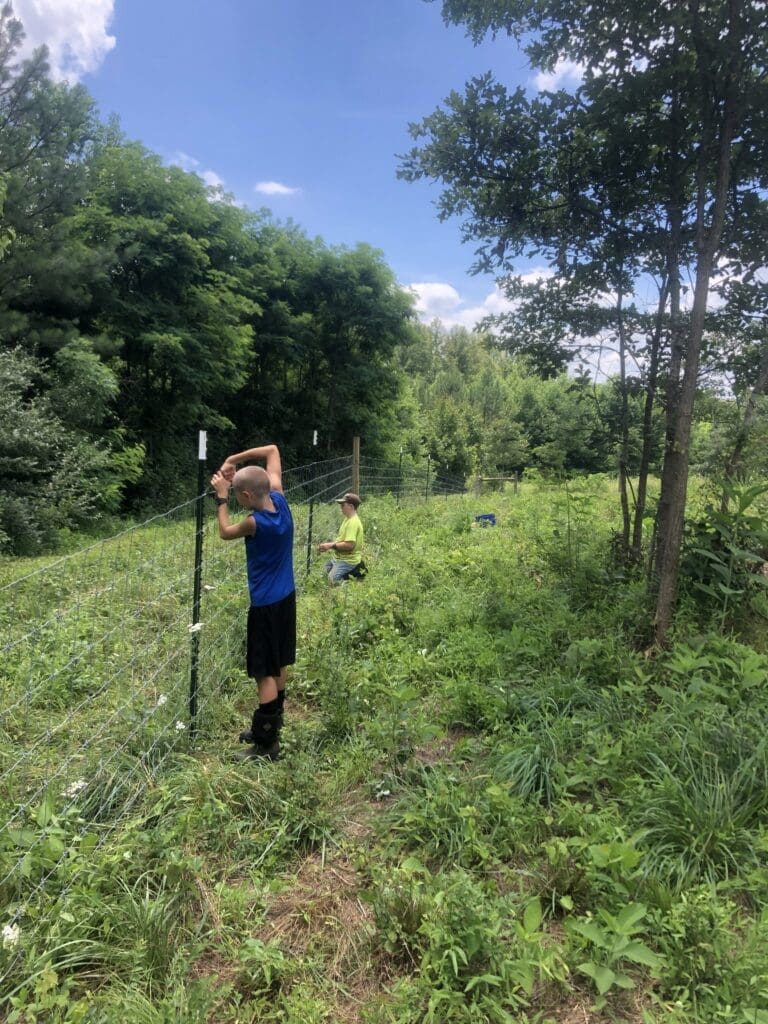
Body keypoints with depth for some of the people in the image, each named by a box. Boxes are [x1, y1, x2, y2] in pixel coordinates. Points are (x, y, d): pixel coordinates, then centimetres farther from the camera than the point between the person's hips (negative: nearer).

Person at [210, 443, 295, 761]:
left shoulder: (255, 522, -25)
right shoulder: (279, 500, -7)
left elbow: (225, 532, -2)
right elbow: (272, 450, 4)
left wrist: (221, 497, 5)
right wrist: (234, 459, 1)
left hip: (266, 603, -8)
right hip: (285, 596, 8)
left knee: (265, 673, 0)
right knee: (278, 666, 18)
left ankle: (266, 743, 9)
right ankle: (271, 724, 33)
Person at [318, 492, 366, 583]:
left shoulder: (353, 522, -24)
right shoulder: (347, 519, 9)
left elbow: (349, 545, -29)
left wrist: (331, 545, -22)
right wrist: (329, 543, 2)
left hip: (348, 560, -10)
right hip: (340, 557, 10)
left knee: (332, 579, -18)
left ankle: (356, 572, -3)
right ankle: (354, 569, 17)